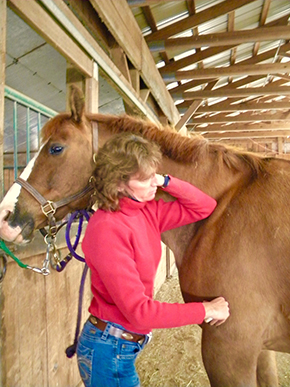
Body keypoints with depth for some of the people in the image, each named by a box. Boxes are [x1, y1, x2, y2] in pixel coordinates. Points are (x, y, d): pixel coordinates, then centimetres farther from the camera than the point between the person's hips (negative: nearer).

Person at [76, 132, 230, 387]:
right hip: (109, 351, -7)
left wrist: (164, 181, -12)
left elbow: (205, 207, 1)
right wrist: (205, 310, -20)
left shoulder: (148, 211, -5)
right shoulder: (107, 228, -28)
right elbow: (137, 311, -28)